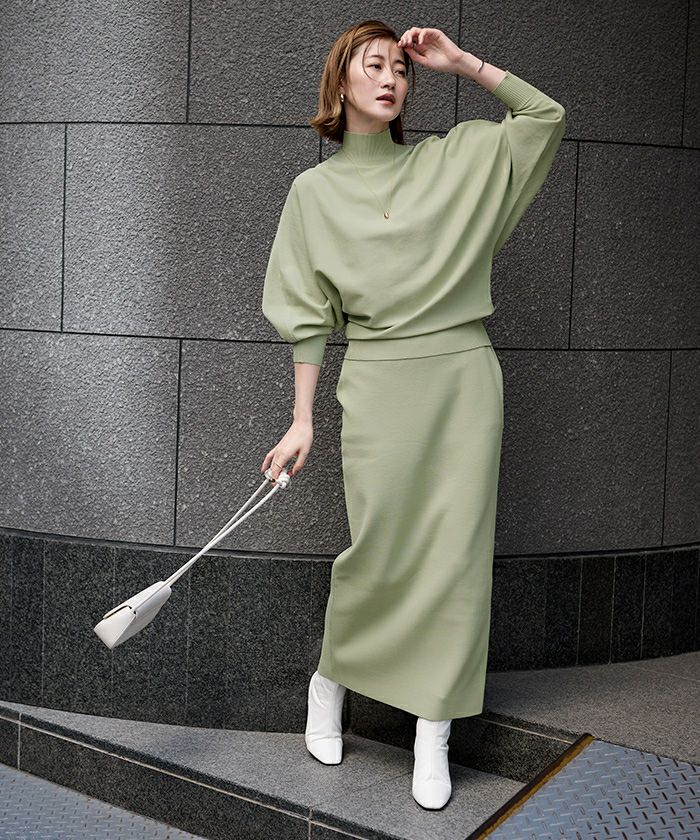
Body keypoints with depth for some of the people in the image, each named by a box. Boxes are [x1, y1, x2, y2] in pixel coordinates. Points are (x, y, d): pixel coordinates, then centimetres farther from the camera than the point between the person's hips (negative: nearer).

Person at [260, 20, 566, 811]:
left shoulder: (452, 160, 12)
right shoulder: (315, 189, 8)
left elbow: (546, 115, 13)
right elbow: (308, 315, 6)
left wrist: (461, 61, 8)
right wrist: (302, 419, 1)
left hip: (464, 374, 2)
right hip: (378, 381, -2)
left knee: (457, 551, -1)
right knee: (379, 547, -3)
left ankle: (433, 732, 8)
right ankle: (329, 680, 25)